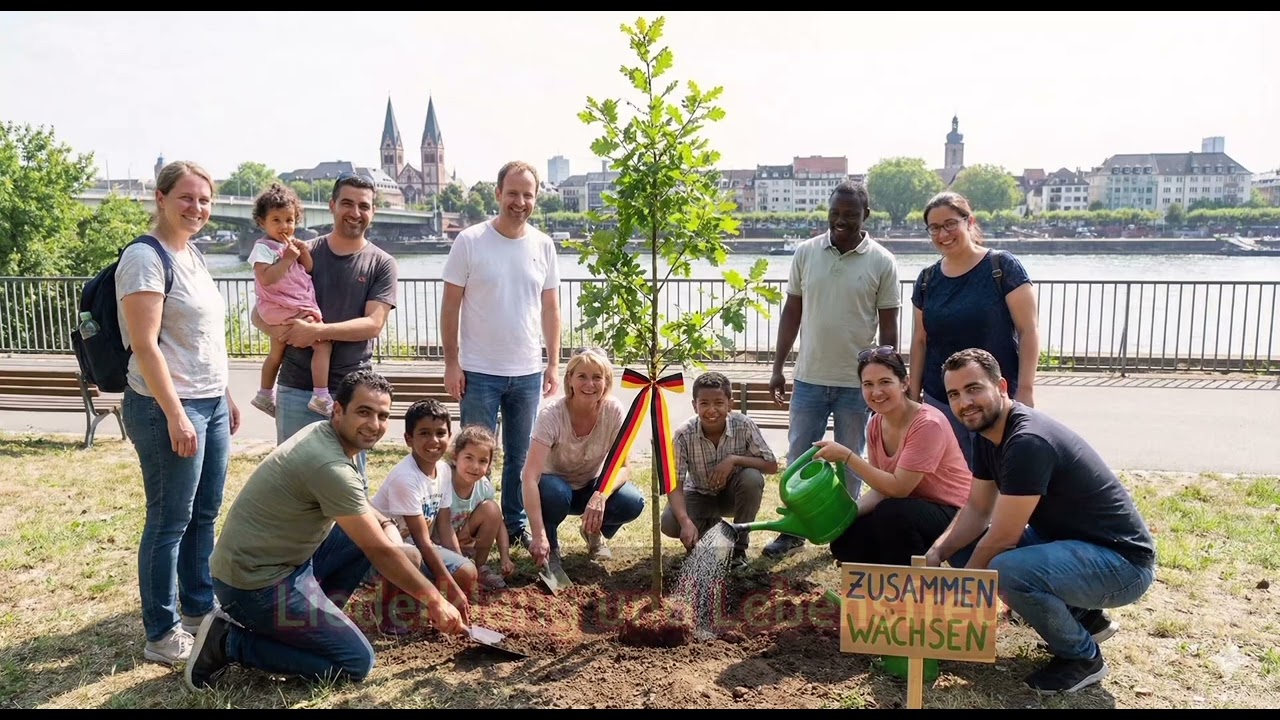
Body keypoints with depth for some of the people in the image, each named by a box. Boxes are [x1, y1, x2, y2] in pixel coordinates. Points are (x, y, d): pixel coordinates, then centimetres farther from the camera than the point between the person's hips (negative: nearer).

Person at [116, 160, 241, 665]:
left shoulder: (192, 254, 13)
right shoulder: (146, 258, -13)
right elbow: (145, 345, -18)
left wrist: (225, 396, 19)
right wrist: (176, 415, -21)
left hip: (211, 403, 9)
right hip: (168, 408, -8)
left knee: (204, 514, 16)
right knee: (170, 521, 0)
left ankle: (200, 607, 31)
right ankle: (161, 634, 13)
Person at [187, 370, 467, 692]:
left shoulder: (323, 434, 2)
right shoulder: (329, 465, -26)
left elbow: (362, 508, 19)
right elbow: (379, 551, -20)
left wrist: (386, 524, -2)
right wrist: (435, 600, -11)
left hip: (279, 559, 9)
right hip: (255, 582, -9)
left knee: (371, 531, 11)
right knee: (357, 662, -8)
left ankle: (313, 622, 11)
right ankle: (230, 641, -2)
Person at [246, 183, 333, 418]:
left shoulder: (292, 244, 13)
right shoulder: (264, 247, -12)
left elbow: (309, 270, 14)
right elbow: (266, 278, -25)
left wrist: (304, 254, -3)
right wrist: (287, 259, -23)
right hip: (285, 310, -10)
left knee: (277, 353, 25)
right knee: (323, 344, -18)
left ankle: (265, 395, 44)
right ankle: (321, 398, -20)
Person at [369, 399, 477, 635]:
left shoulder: (444, 470, -4)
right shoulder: (405, 477, -28)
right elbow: (422, 540, -26)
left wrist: (460, 567, -3)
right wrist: (452, 587, -25)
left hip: (412, 544, 8)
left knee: (467, 573, -8)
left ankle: (405, 590, 12)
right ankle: (390, 612, -13)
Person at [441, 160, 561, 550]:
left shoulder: (543, 246, 4)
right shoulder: (470, 241, -6)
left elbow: (551, 309, 8)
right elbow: (450, 305, -4)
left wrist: (553, 364, 4)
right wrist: (452, 363, -8)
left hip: (528, 372, 3)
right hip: (479, 372, -3)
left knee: (521, 456, 14)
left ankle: (516, 524, 28)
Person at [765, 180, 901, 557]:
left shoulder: (882, 263, -5)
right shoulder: (806, 252, 1)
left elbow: (888, 327, -2)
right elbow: (791, 313, 5)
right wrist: (777, 368, 3)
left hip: (857, 382, -2)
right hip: (809, 377, 2)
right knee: (799, 456, 9)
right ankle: (794, 529, 23)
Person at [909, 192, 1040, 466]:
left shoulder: (1002, 267, -5)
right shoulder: (927, 279, 7)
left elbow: (1028, 331, -7)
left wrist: (1025, 389, -13)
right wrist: (913, 394, 9)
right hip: (938, 402, 4)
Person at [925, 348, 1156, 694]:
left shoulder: (1028, 442, -29)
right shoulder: (987, 434, 1)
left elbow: (1002, 538, -25)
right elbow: (977, 509, 6)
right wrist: (937, 552, -11)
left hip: (1122, 562, -9)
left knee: (1008, 569, -34)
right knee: (965, 550, 4)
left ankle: (1083, 657, -4)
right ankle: (1082, 616, 16)